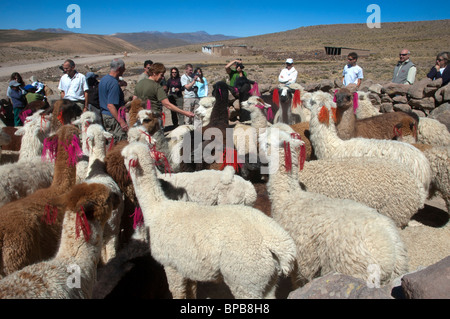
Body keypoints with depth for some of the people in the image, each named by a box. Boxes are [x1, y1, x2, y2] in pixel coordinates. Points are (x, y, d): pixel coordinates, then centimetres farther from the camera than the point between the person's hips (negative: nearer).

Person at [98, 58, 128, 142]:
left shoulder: (103, 79, 11)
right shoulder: (114, 83, -20)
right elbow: (110, 105, -25)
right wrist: (121, 122, -26)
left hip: (103, 115, 10)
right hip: (113, 117, -10)